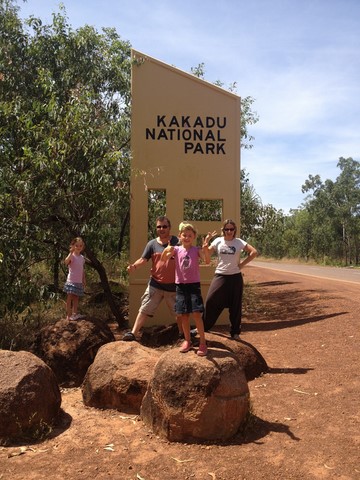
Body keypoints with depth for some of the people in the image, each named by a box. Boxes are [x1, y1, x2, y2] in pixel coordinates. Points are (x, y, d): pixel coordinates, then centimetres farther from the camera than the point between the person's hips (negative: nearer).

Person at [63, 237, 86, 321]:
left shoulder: (82, 257, 11)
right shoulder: (72, 256, -11)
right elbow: (66, 262, -34)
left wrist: (84, 280, 19)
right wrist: (71, 252, -39)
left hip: (79, 281, 7)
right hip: (71, 281, -7)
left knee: (76, 298, 12)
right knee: (69, 298, -2)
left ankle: (75, 314, 21)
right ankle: (68, 315, 2)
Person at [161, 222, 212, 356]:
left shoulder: (197, 250, -2)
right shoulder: (176, 249, 2)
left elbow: (207, 261, -17)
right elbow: (164, 259, -10)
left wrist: (205, 246, -31)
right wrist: (167, 250, -31)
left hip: (194, 285, -2)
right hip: (181, 285, 2)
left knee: (196, 314, -7)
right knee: (184, 315, 9)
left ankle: (203, 342, 4)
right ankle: (187, 341, 25)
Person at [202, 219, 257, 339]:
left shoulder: (239, 242, -3)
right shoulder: (218, 241, 0)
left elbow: (254, 252, -6)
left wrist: (242, 264, -7)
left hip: (235, 277, 0)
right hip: (220, 276, 1)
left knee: (235, 306, 7)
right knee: (210, 301, -3)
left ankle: (235, 332, 21)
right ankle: (202, 327, 13)